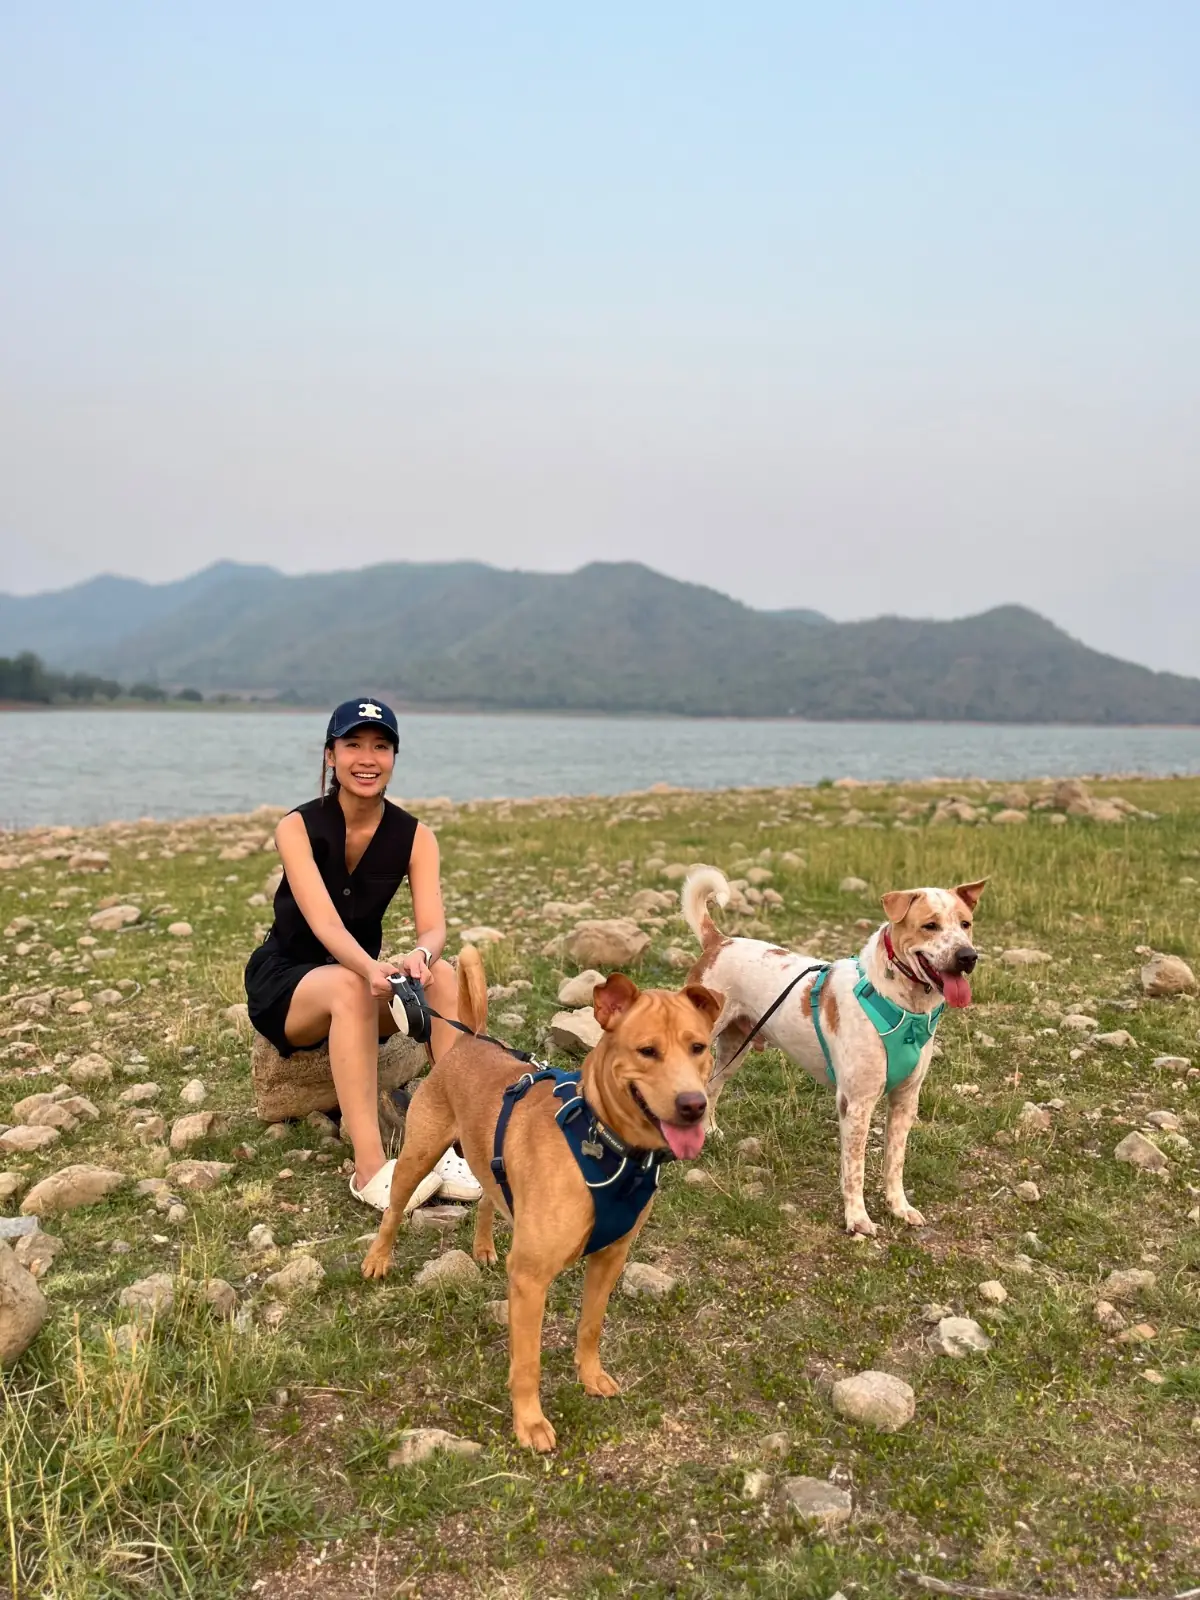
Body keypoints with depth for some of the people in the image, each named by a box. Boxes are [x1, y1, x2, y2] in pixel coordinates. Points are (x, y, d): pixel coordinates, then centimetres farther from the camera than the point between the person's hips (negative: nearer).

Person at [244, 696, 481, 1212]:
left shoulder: (414, 836, -7)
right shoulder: (299, 827, -16)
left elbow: (433, 926, -20)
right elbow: (324, 922, -31)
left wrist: (419, 956, -45)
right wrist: (371, 968, -52)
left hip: (360, 975, 3)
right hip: (286, 983, -3)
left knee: (443, 975, -28)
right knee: (349, 986, -37)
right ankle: (369, 1168, -42)